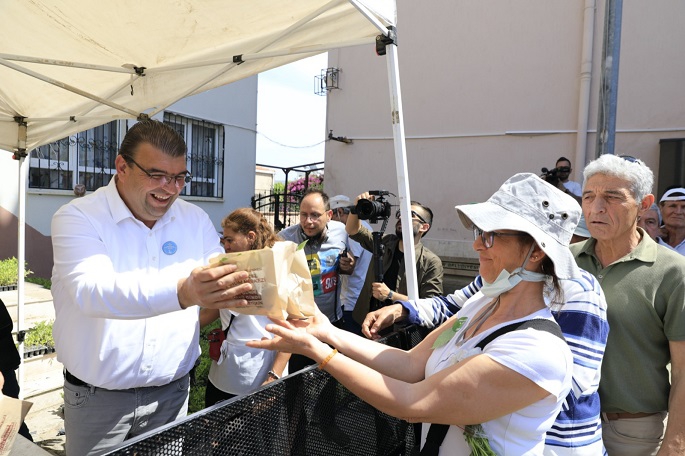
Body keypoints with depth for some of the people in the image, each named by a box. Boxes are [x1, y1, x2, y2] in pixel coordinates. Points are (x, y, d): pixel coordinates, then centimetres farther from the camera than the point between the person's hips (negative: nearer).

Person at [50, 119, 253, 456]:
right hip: (97, 397, -3)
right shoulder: (77, 218, -13)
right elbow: (92, 290, -30)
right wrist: (181, 292, -48)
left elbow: (222, 283, 3)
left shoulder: (196, 220, 0)